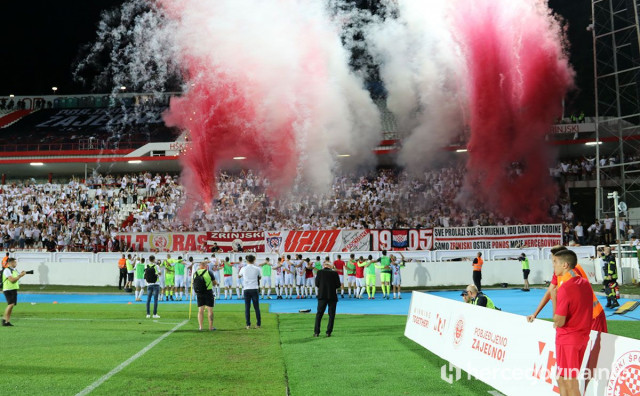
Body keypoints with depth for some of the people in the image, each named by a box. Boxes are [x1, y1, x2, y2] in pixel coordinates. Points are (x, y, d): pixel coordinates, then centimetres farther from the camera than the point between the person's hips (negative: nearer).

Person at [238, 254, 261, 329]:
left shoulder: (243, 269, 0)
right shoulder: (257, 269, -2)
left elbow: (239, 276, 18)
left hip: (246, 290, 0)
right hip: (254, 289, 0)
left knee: (247, 307, 4)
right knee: (256, 307, 6)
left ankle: (248, 325, 2)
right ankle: (258, 324, 8)